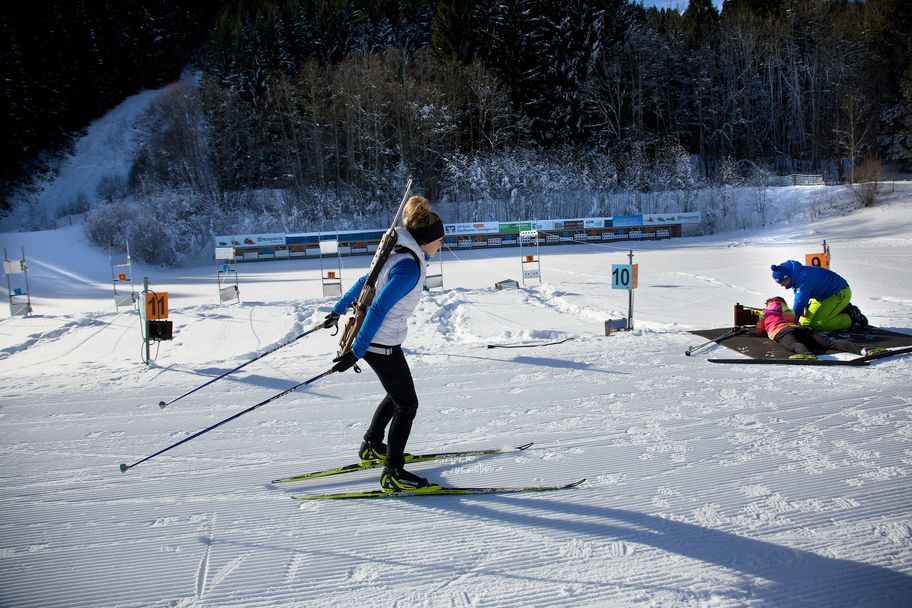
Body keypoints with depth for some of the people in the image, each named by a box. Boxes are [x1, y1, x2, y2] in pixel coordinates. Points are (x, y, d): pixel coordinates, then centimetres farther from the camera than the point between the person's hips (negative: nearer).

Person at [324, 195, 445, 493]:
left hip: (373, 338, 10)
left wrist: (339, 309, 29)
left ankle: (372, 446, 39)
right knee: (407, 404, 1)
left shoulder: (400, 255, 6)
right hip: (381, 344, -10)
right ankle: (393, 474, 7)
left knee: (398, 394, 25)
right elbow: (378, 309, -28)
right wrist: (356, 352, -28)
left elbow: (365, 281, 17)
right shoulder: (410, 267, -24)